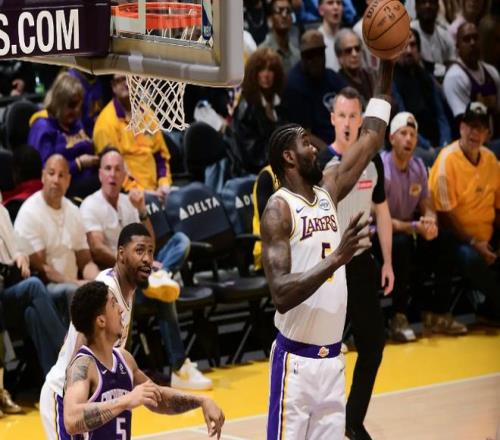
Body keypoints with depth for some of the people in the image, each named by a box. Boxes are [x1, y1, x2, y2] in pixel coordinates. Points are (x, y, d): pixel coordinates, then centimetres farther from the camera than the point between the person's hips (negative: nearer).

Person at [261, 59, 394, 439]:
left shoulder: (328, 191, 10)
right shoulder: (279, 209, -12)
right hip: (296, 359, -7)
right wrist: (337, 259, -30)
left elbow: (371, 139, 15)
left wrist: (386, 70, 10)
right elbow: (281, 294, -21)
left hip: (332, 357, 7)